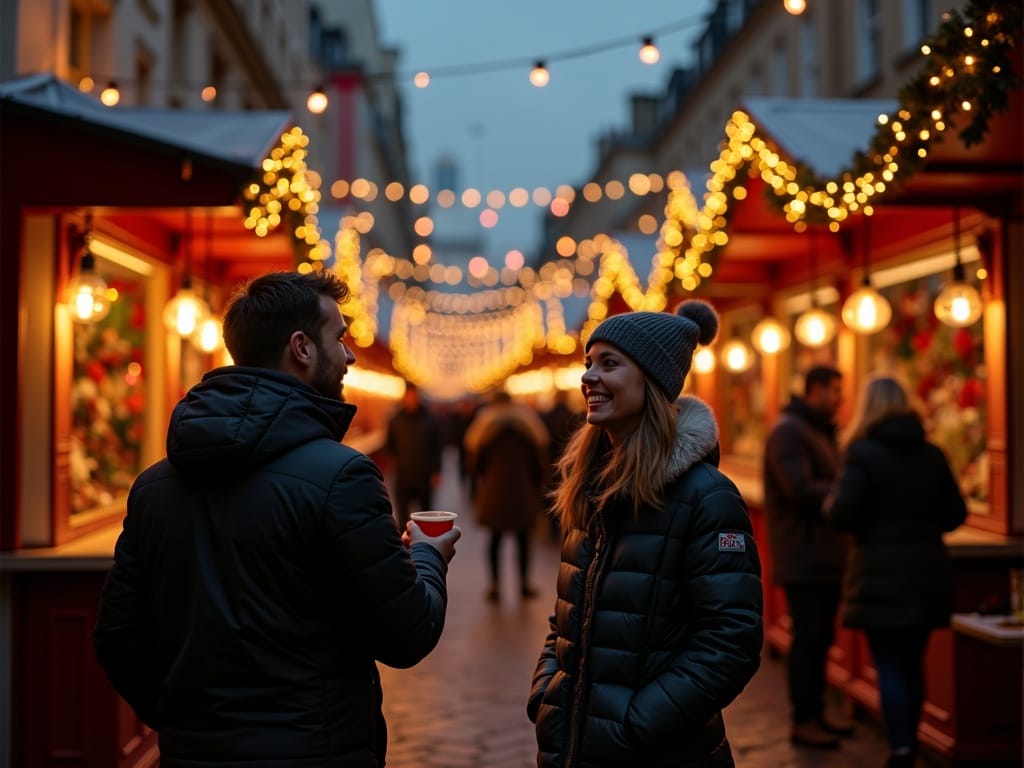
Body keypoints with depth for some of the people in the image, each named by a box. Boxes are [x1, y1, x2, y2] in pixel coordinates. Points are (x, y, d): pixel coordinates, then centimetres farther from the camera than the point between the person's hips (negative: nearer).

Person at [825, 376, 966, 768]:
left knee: (889, 667, -1)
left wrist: (830, 502, 3)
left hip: (882, 574, -5)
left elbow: (841, 514, -18)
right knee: (912, 664, 16)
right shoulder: (932, 454, 5)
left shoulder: (862, 453, -11)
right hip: (927, 571, 5)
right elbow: (955, 514, 7)